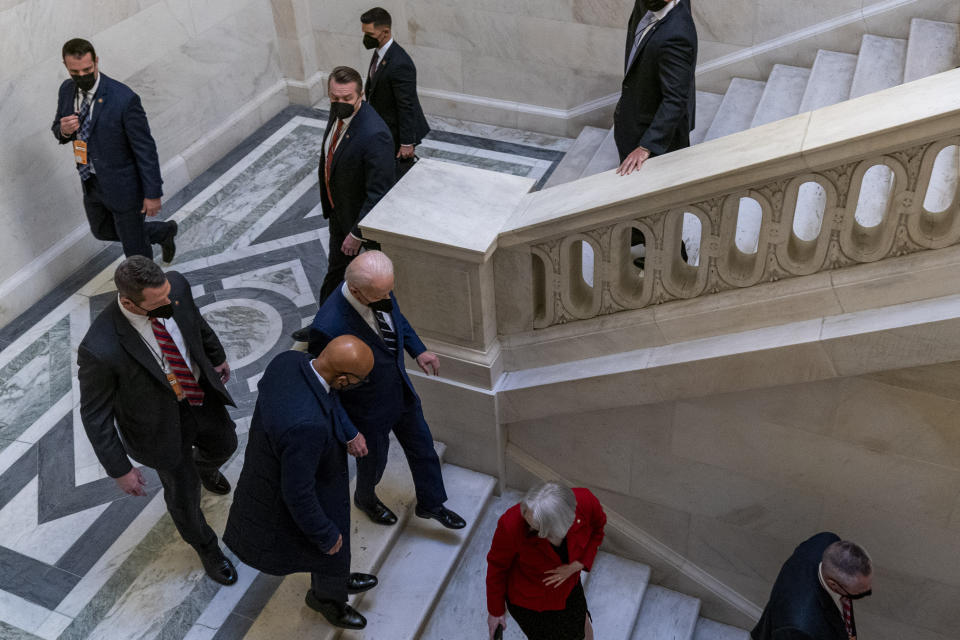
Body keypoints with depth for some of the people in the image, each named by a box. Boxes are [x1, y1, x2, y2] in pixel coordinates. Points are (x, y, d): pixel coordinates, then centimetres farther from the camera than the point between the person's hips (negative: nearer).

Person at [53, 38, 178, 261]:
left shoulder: (124, 99, -28)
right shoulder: (67, 89, -6)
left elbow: (145, 148, -21)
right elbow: (58, 129, 9)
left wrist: (153, 194, -17)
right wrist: (64, 130, -17)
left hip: (125, 185, -7)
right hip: (92, 183, 8)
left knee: (134, 245, 9)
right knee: (103, 231, 29)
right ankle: (163, 232, 48)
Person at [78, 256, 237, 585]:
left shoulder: (175, 286, -26)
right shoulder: (100, 349, -39)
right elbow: (95, 414, -22)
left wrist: (217, 355, 17)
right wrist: (120, 470, -14)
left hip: (201, 394, 5)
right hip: (161, 423, -4)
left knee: (223, 446, 32)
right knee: (183, 489, 20)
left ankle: (203, 465, 71)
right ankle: (204, 544, 53)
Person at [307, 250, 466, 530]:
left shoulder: (380, 288, -21)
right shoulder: (328, 327, -41)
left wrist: (418, 350, 1)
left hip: (401, 390, 6)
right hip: (369, 410, -5)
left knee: (422, 446, 24)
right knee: (374, 460, 24)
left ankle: (430, 503, 52)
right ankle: (365, 498, 60)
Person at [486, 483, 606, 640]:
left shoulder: (586, 502, -34)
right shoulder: (512, 525, -40)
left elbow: (597, 528, -8)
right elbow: (497, 565, -19)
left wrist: (576, 566, -21)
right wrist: (495, 610, -5)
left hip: (569, 584, 4)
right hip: (528, 599, -3)